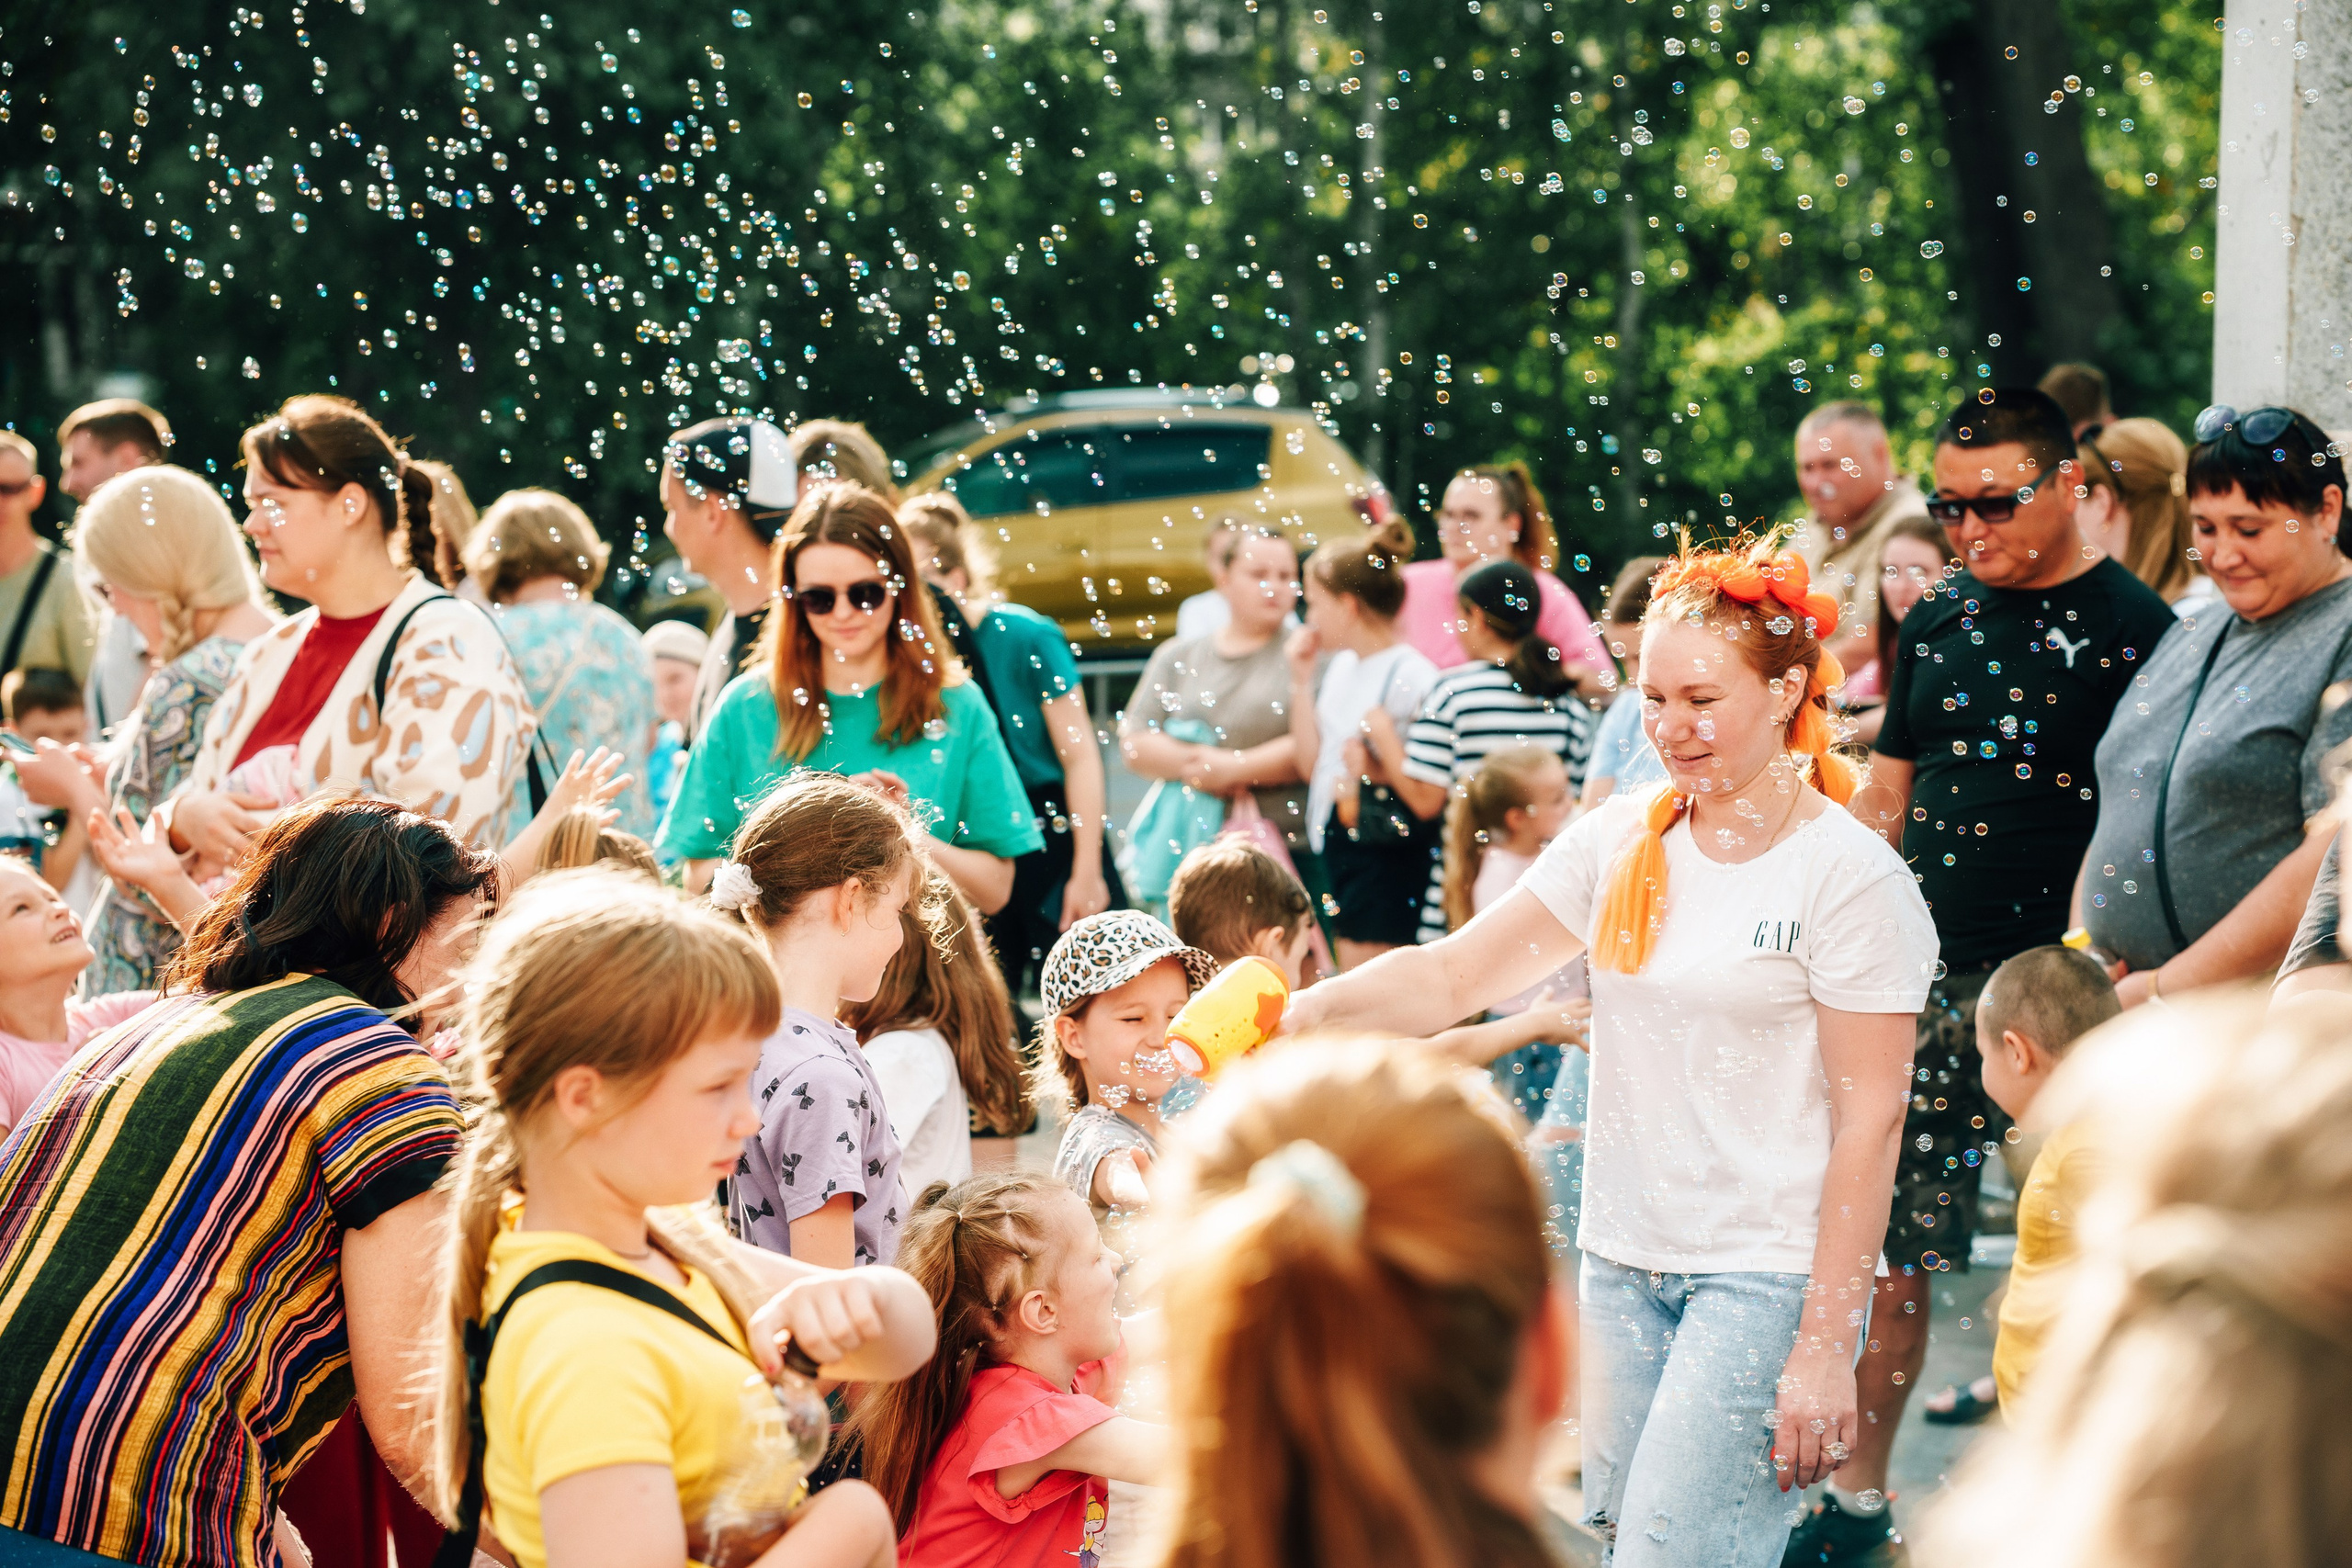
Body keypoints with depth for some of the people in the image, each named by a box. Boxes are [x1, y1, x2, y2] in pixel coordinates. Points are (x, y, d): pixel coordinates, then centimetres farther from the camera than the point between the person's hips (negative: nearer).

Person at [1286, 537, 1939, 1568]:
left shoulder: (1853, 878, -9)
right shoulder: (1619, 842, 7)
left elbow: (1869, 1122, -11)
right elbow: (1451, 977, 6)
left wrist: (1827, 1347, -14)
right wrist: (1305, 1011, -13)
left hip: (1769, 1275, -6)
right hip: (1622, 1259, 6)